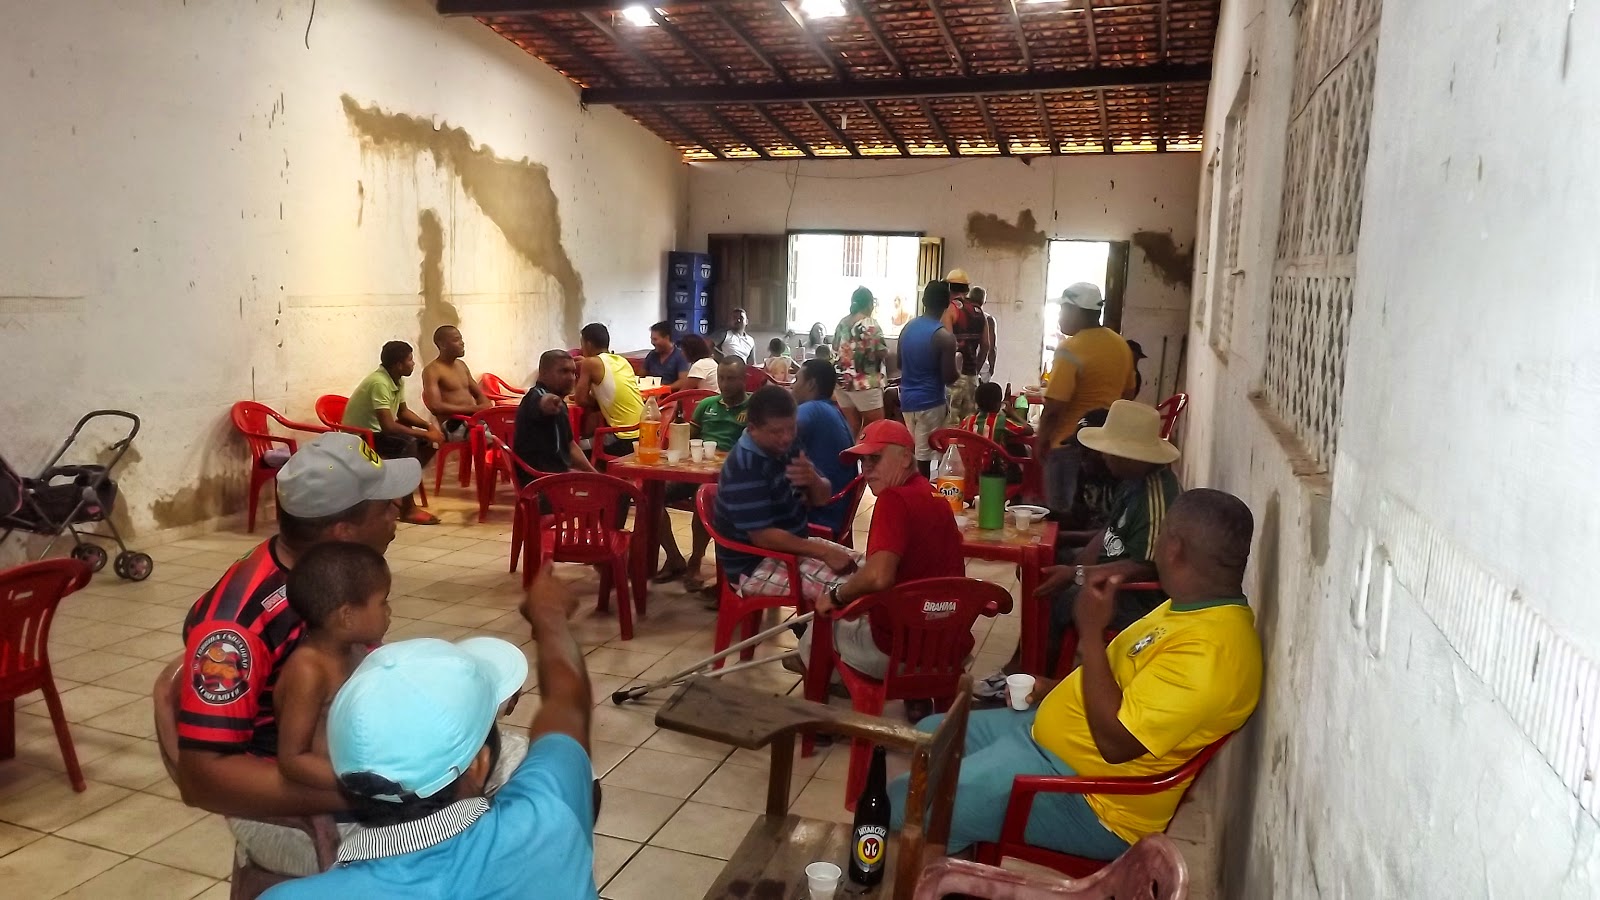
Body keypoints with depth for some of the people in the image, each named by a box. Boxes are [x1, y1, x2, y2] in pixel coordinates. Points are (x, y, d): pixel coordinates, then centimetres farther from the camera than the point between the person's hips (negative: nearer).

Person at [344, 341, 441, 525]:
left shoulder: (397, 380, 2)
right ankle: (408, 509, -26)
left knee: (428, 442, -1)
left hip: (377, 431, 9)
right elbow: (388, 426, -33)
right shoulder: (379, 383, -26)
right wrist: (425, 433, -27)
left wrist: (428, 426, -3)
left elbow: (403, 412, 14)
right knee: (409, 443, -31)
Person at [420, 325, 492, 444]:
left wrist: (486, 406, -1)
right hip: (452, 425, -8)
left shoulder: (461, 365, 18)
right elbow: (435, 407, -17)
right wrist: (471, 409, -22)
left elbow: (479, 394, 23)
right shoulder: (432, 370, -6)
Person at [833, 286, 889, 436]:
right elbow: (883, 353, -15)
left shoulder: (843, 322, 7)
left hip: (842, 380, 7)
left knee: (851, 427, 11)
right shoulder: (871, 324, -13)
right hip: (865, 383, -7)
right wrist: (886, 350, 5)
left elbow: (836, 346, 20)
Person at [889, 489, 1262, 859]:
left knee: (903, 804, -19)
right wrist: (1056, 690, 9)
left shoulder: (1210, 648, -29)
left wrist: (1091, 630, -27)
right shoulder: (1197, 606, 5)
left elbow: (1115, 741, -31)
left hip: (1090, 802, -11)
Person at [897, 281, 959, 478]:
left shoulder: (908, 327, 4)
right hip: (930, 402, -6)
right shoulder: (944, 336, -16)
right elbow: (949, 378, -16)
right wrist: (957, 370, 4)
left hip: (907, 399, 7)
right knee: (923, 455, -1)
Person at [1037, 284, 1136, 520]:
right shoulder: (1121, 345, 7)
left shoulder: (1071, 349, -18)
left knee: (1062, 514, 3)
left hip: (1070, 443, -8)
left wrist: (1041, 440, -7)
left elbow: (1053, 406, -20)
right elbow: (1126, 392, 17)